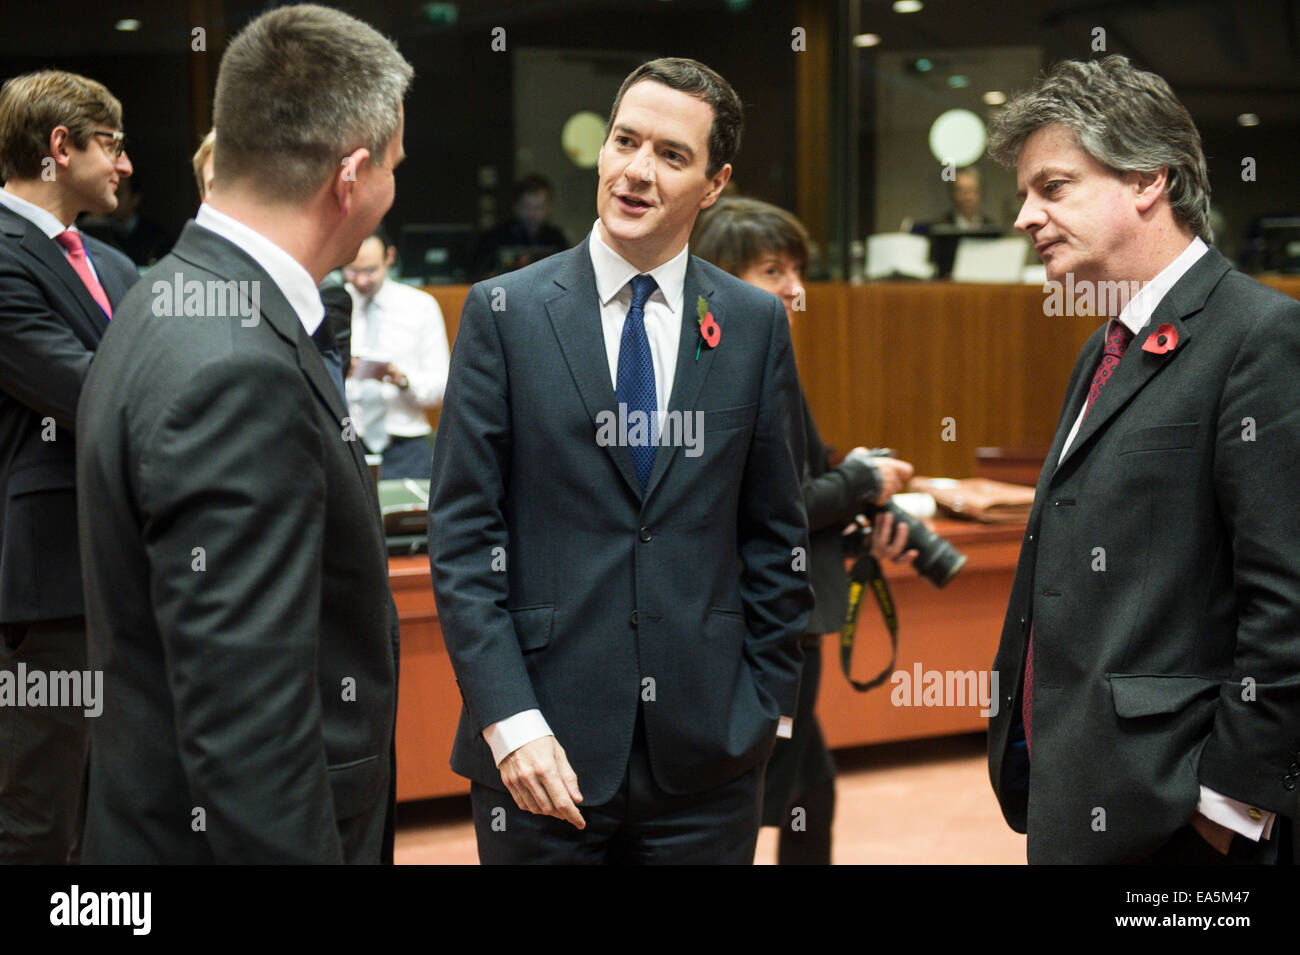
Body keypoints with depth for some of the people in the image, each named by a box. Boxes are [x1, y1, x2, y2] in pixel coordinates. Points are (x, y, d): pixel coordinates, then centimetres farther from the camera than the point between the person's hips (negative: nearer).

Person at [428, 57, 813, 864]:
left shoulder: (756, 325, 4)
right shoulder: (505, 312, -1)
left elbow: (776, 535, 8)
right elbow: (463, 535, -4)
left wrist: (768, 707, 4)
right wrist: (509, 720, -12)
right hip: (545, 747, -1)